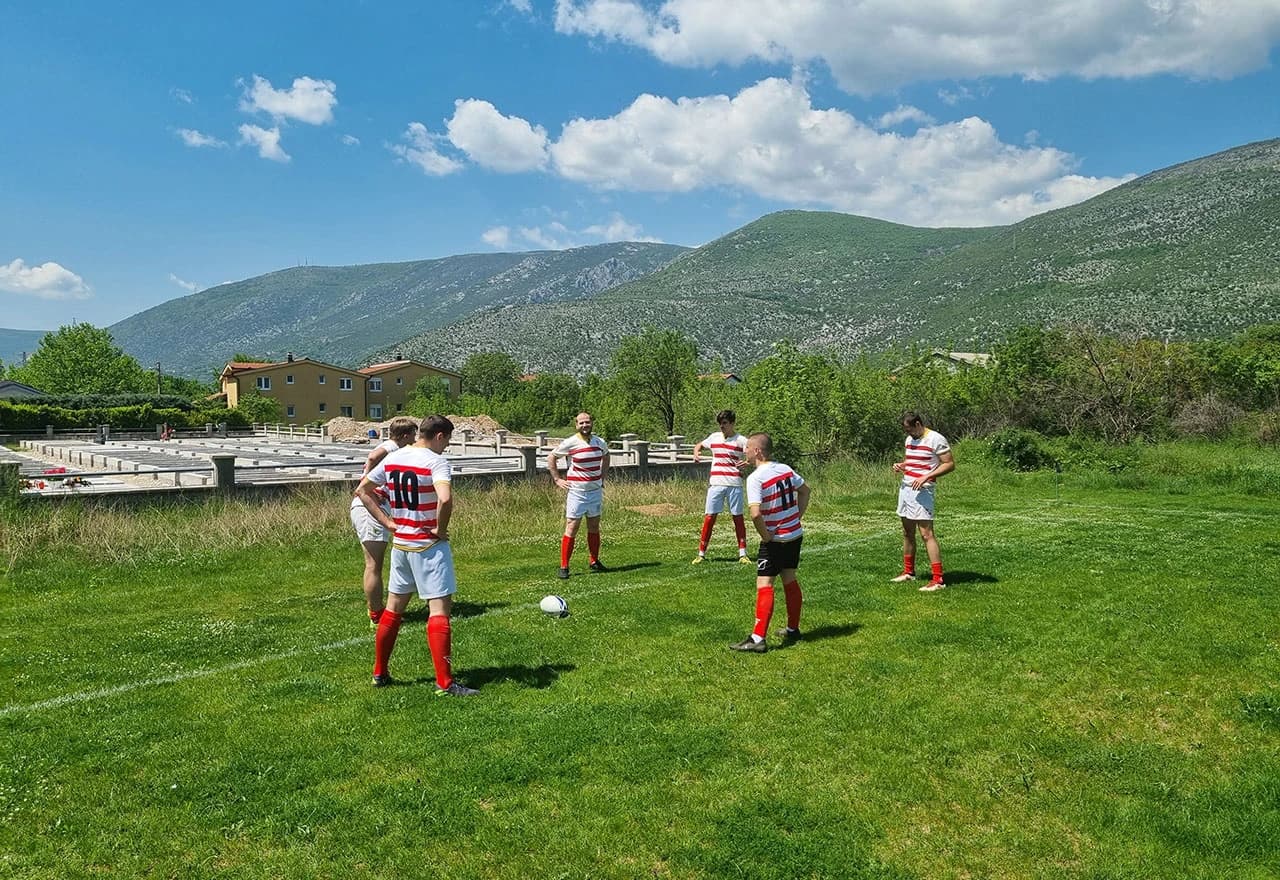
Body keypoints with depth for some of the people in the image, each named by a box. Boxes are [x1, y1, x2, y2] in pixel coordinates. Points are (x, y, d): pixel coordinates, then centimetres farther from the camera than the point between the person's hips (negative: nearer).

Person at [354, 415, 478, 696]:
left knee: (393, 608, 18)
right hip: (429, 546, -7)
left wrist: (387, 522, 8)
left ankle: (380, 673, 27)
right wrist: (440, 529, -16)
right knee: (439, 610, -5)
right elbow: (445, 499, -32)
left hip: (400, 543, 7)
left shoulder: (391, 459, 7)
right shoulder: (436, 461, -15)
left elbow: (362, 491, 13)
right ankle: (445, 683, -5)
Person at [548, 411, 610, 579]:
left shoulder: (600, 443, 4)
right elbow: (551, 458, 1)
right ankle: (564, 567, -1)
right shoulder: (569, 443, -10)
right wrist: (557, 479, -2)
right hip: (576, 491, -5)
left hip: (596, 490, 5)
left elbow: (606, 457, 26)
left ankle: (594, 562, 25)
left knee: (594, 527, 12)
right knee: (572, 528, -6)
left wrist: (603, 477, 17)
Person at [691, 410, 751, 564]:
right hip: (716, 483, 2)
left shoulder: (741, 440, -2)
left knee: (738, 517, 4)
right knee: (709, 517, 0)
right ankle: (701, 553, 5)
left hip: (734, 484, -2)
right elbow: (699, 445, 26)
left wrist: (746, 464, -33)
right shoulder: (714, 437, 10)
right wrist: (696, 453, 3)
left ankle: (742, 553, 12)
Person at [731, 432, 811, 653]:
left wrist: (765, 536, -15)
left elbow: (755, 514, -30)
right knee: (790, 581, 18)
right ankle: (792, 629, 30)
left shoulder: (755, 478, -19)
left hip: (774, 539, -8)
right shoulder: (785, 469, 4)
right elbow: (805, 490, 19)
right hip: (795, 534, 8)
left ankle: (757, 639, -12)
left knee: (764, 585, -8)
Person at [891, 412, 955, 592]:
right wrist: (899, 465, 4)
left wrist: (926, 477, -20)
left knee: (927, 534, -12)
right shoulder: (909, 440, 14)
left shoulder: (936, 439, -11)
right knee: (907, 533, 13)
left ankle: (938, 579, -11)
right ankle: (908, 572, 25)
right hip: (905, 488, 8)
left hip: (922, 491, -8)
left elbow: (950, 464, -12)